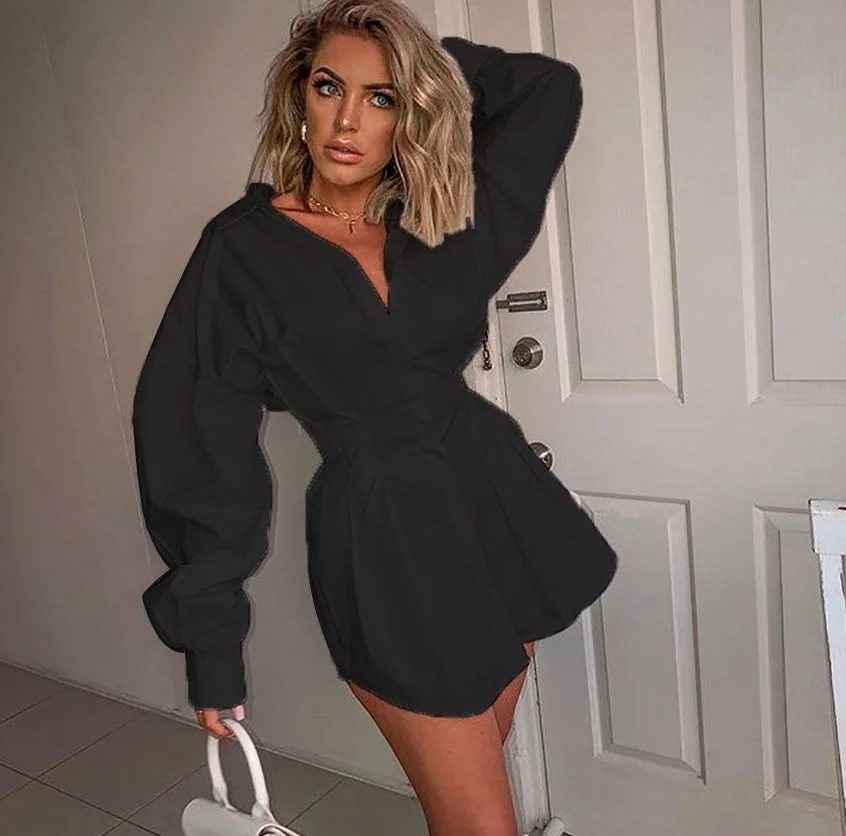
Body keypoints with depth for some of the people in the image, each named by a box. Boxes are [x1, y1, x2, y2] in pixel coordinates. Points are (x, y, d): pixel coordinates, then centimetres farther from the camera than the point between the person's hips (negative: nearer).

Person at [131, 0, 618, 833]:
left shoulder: (444, 228, 5)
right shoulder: (245, 246, -7)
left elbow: (550, 87, 15)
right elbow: (201, 439, -6)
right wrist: (210, 641, -6)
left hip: (496, 506, 5)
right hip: (384, 547, -4)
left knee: (479, 766, 20)